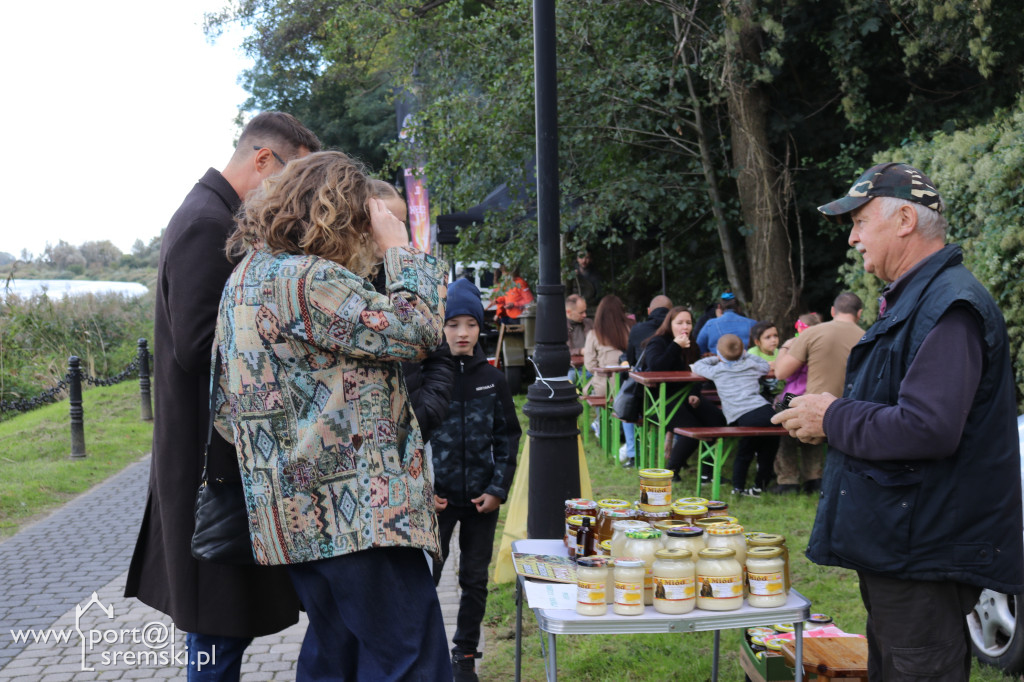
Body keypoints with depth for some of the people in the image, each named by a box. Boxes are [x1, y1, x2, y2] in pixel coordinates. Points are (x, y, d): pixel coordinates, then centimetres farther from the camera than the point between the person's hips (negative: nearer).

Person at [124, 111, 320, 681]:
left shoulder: (209, 216, 15)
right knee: (224, 618, -1)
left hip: (220, 451, 10)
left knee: (228, 615, 17)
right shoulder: (208, 224, -17)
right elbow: (197, 347, -23)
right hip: (219, 457, -10)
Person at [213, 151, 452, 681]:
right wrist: (399, 249, -3)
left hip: (303, 516, 10)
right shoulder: (306, 279, -15)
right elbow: (415, 330, -15)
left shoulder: (246, 276, 17)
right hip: (356, 507, -10)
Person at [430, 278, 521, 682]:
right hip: (437, 497, -2)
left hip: (481, 498, 3)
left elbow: (508, 437, 5)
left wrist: (498, 489, -4)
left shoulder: (492, 379, 2)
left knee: (475, 580, 10)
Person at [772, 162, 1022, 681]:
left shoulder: (948, 307, -19)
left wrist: (833, 419, -16)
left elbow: (928, 429, -29)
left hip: (925, 558, -11)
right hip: (897, 544, 11)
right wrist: (830, 415, 9)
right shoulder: (910, 300, 16)